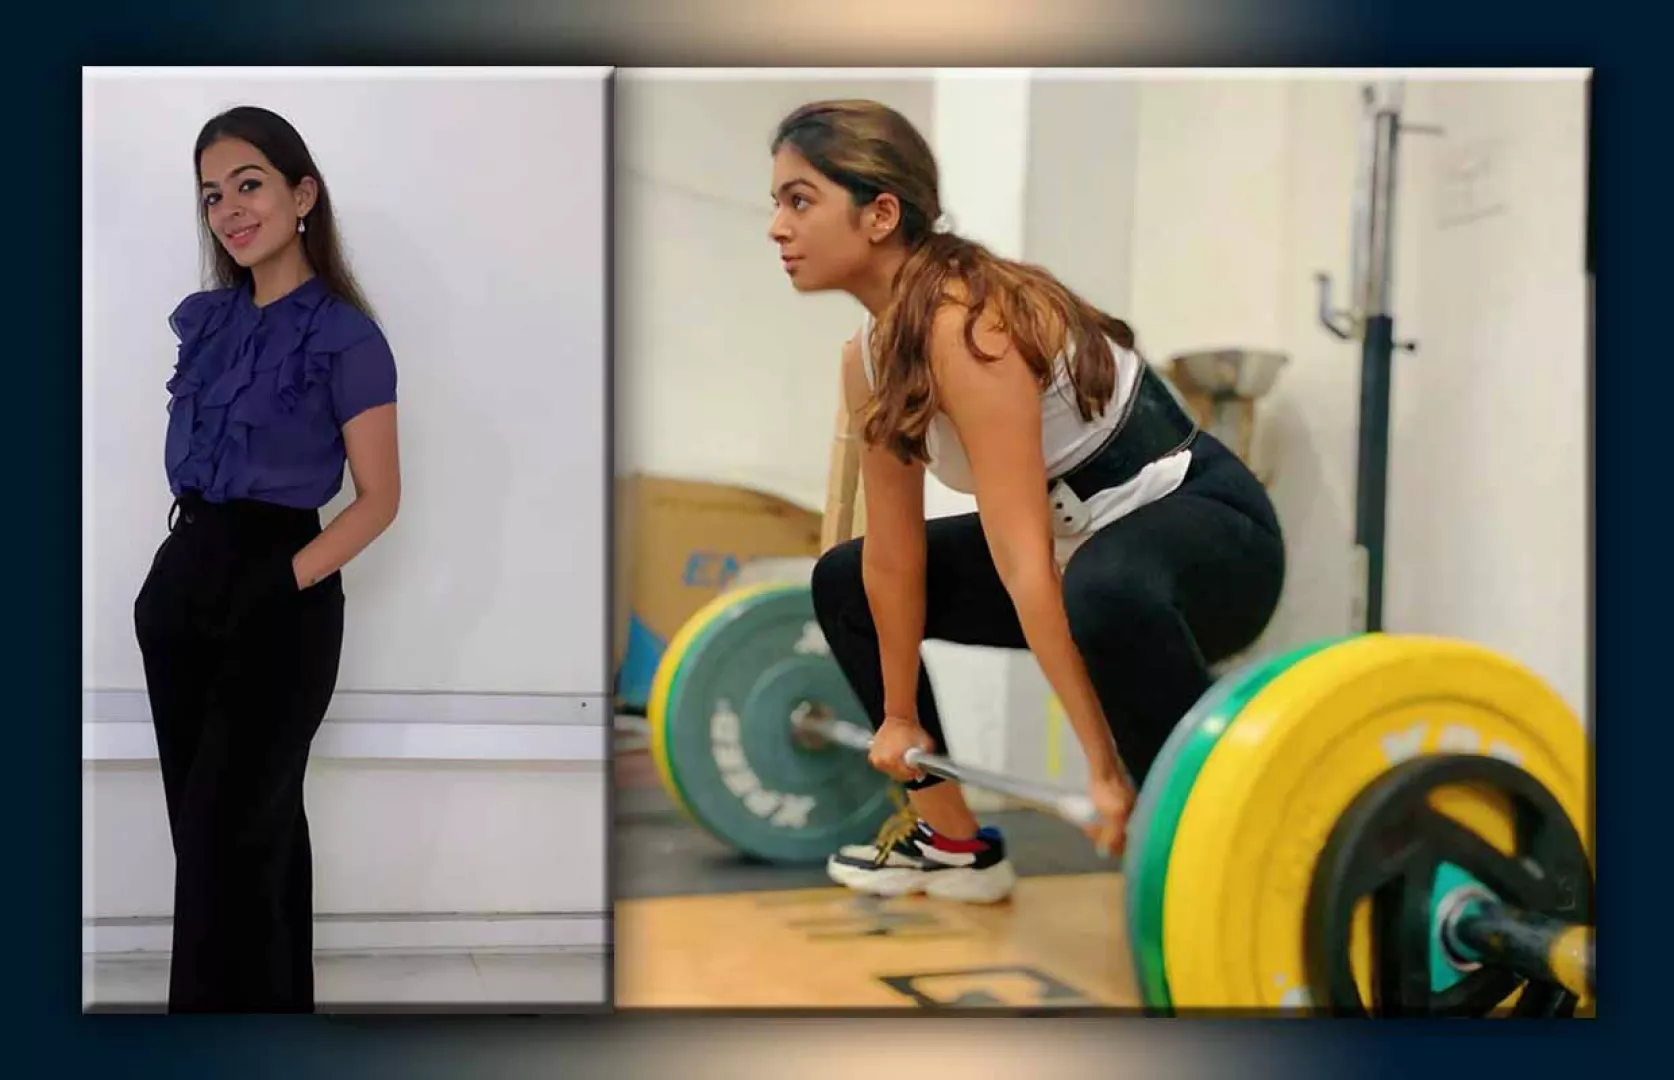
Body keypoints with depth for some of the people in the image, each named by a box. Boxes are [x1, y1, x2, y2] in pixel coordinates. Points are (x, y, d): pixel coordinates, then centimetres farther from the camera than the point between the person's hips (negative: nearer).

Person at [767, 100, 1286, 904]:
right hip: (1089, 540, 9)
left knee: (1107, 594, -44)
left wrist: (1103, 769, -33)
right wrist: (899, 715, 12)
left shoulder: (968, 328, -29)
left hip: (1213, 528, -9)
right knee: (843, 584, 15)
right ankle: (954, 847, 23)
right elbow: (893, 553, 5)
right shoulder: (869, 358, -3)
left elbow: (1025, 566, -34)